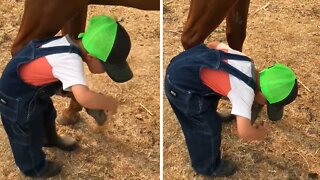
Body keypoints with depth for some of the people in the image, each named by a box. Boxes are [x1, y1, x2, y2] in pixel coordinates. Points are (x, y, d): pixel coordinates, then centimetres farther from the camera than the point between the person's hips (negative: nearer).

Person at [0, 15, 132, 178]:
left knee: (47, 114, 33)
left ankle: (50, 139, 63)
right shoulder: (70, 60, -39)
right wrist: (110, 103, -34)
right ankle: (35, 169, 44)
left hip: (30, 87, 8)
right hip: (17, 99, -8)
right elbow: (84, 98, -52)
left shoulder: (72, 43, -12)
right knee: (29, 134, 16)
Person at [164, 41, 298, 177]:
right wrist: (260, 133, -5)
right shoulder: (245, 91, -20)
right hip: (179, 84, -9)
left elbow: (215, 44, 18)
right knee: (209, 126, 4)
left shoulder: (246, 62, 4)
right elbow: (244, 132, -29)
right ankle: (209, 167, 28)